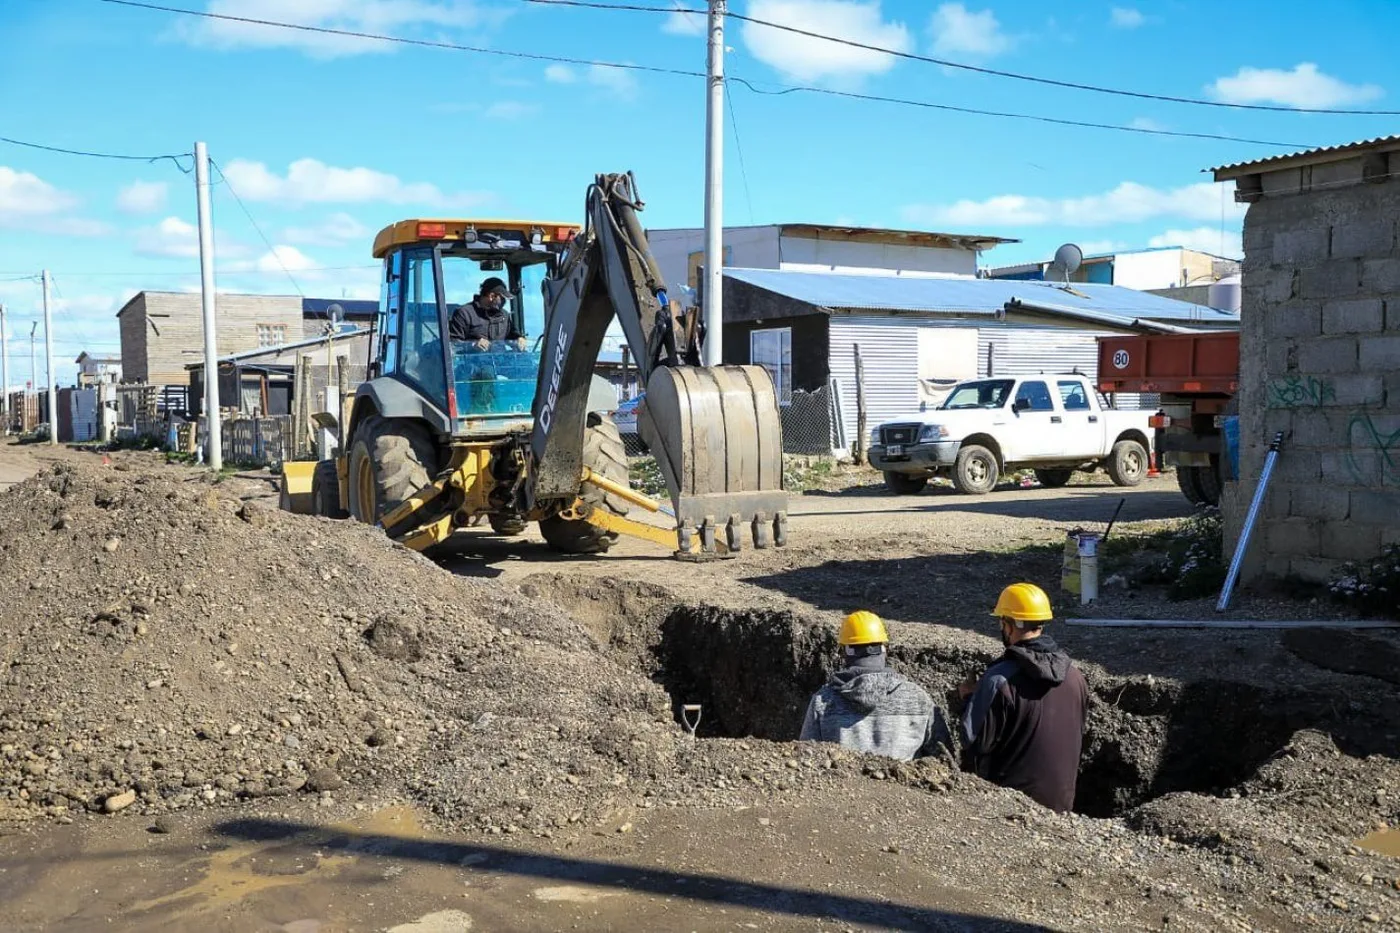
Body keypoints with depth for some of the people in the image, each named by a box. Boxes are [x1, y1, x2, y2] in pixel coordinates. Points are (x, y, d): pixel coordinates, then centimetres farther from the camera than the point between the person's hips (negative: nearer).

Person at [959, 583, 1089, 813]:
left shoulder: (999, 680, -22)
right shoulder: (1075, 676, -3)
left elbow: (975, 743, -17)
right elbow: (1079, 734, 11)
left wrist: (971, 698, -1)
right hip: (1061, 800, 5)